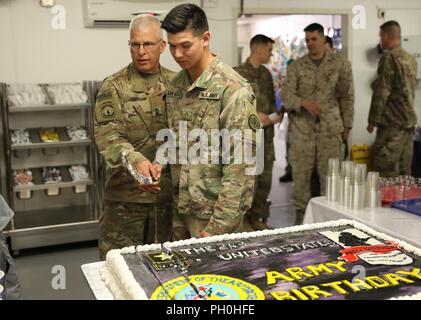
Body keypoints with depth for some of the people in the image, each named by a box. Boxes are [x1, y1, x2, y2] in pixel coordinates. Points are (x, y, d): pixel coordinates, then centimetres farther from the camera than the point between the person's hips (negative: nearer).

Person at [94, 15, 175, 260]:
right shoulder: (113, 87, -4)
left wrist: (161, 165, -11)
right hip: (126, 192, -3)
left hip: (169, 190, 3)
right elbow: (108, 136, -16)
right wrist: (136, 162, -33)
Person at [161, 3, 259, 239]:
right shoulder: (175, 86, 6)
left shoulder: (233, 89, -16)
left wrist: (218, 225, -19)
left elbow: (240, 165, -18)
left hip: (216, 212, -6)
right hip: (181, 209, 6)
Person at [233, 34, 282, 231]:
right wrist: (254, 114, -17)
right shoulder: (238, 73, -7)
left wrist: (274, 115, 2)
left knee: (265, 179, 9)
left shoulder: (266, 73, 15)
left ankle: (257, 217, 23)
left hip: (266, 134, 7)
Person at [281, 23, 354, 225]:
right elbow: (286, 95, -3)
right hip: (302, 127, 1)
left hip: (330, 127, 0)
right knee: (300, 171, 3)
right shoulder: (296, 67, 5)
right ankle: (300, 212, 17)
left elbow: (347, 96, 7)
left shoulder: (340, 64, 5)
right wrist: (304, 103, -22)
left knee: (330, 172, 0)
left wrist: (347, 125, 5)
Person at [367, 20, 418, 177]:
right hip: (409, 121, 8)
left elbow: (382, 92, -14)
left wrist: (373, 119, -9)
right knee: (404, 171, 11)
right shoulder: (410, 59, 14)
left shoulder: (389, 57, -11)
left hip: (392, 123, -8)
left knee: (386, 171, -6)